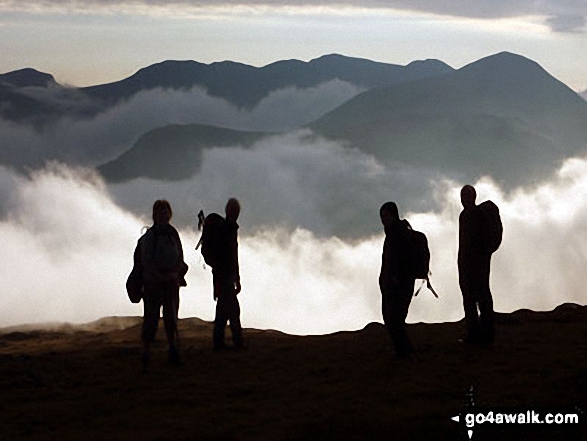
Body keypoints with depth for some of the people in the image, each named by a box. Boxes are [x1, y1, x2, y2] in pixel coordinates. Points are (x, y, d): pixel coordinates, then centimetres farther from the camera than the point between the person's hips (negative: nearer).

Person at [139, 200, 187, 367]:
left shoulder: (173, 234, 8)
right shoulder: (149, 236, -8)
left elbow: (180, 257, 10)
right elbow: (146, 262, -10)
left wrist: (175, 273, -5)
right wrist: (162, 277, -13)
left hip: (172, 281, 4)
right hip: (153, 282, -4)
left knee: (171, 317, 4)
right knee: (151, 317, -3)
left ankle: (173, 351, 7)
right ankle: (145, 352, 3)